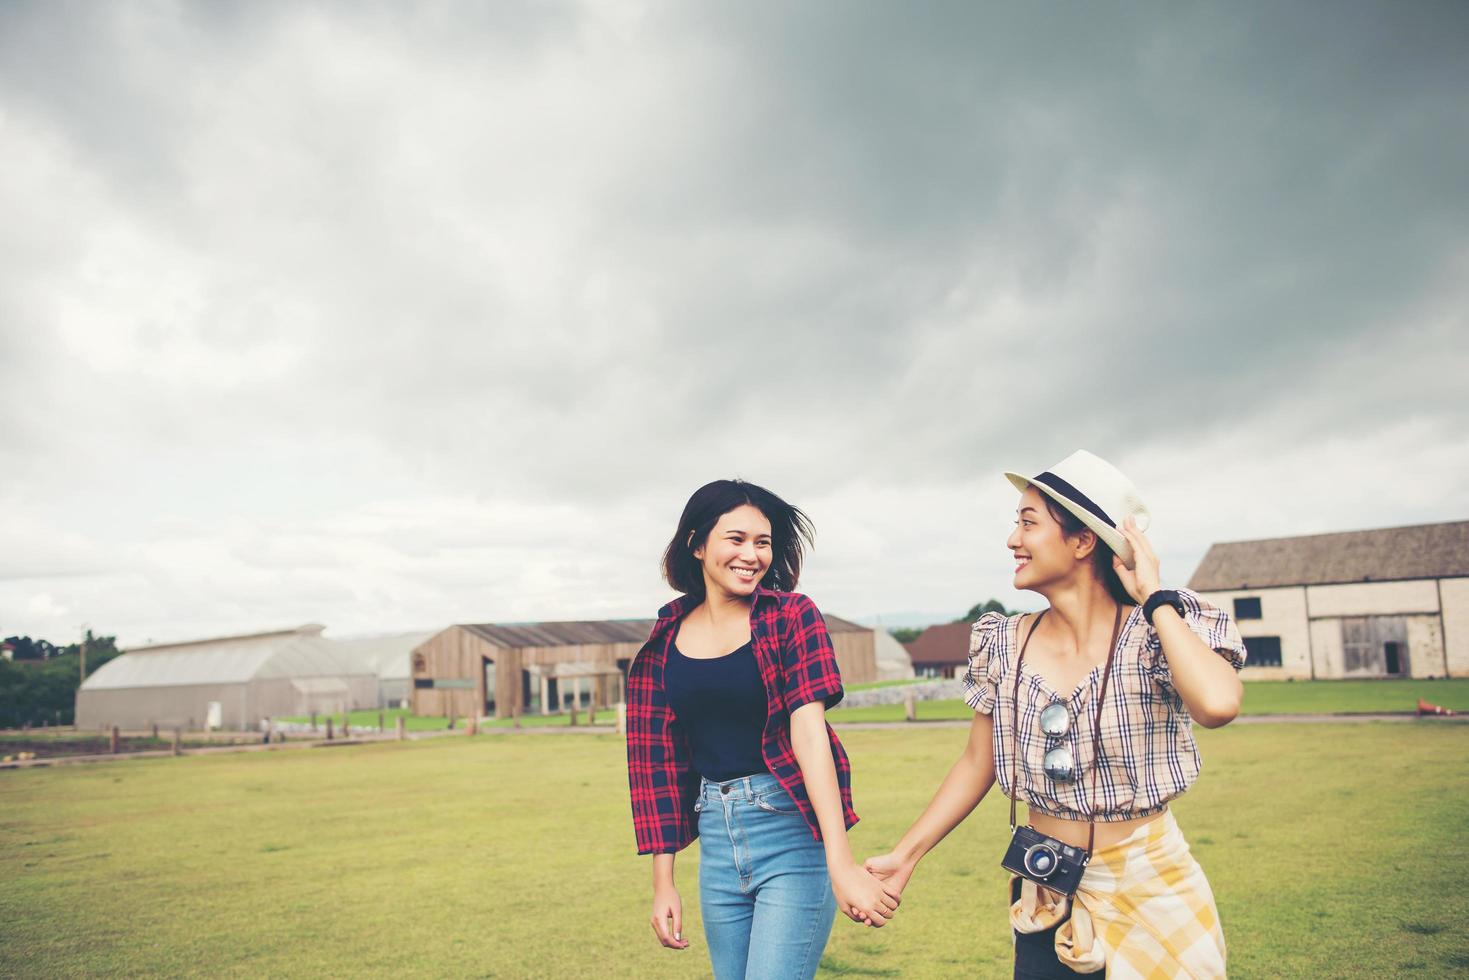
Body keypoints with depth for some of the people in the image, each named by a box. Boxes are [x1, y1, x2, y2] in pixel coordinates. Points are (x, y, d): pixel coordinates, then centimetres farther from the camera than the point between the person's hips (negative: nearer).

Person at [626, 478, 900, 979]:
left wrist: (841, 862, -27)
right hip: (716, 839, 4)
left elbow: (809, 729, -18)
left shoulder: (792, 616, -6)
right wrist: (662, 881, 4)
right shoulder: (666, 638, 4)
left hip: (793, 832, -4)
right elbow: (658, 757, 6)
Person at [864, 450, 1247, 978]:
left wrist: (1153, 595, -23)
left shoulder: (1153, 633, -14)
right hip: (1047, 900, 3)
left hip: (1148, 893, -3)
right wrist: (905, 855, 1)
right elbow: (977, 764, 5)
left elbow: (1218, 704, -36)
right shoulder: (1005, 644, -3)